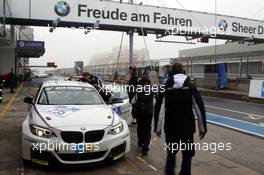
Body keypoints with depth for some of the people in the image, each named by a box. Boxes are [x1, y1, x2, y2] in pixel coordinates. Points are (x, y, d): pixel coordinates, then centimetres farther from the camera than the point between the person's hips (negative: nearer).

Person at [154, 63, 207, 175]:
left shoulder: (165, 87, -5)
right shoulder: (191, 86, -3)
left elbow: (159, 109, -8)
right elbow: (200, 108, -4)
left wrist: (157, 127, -1)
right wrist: (202, 127, 3)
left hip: (171, 128, 0)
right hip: (187, 127, 0)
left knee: (171, 153, 18)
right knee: (187, 155, 15)